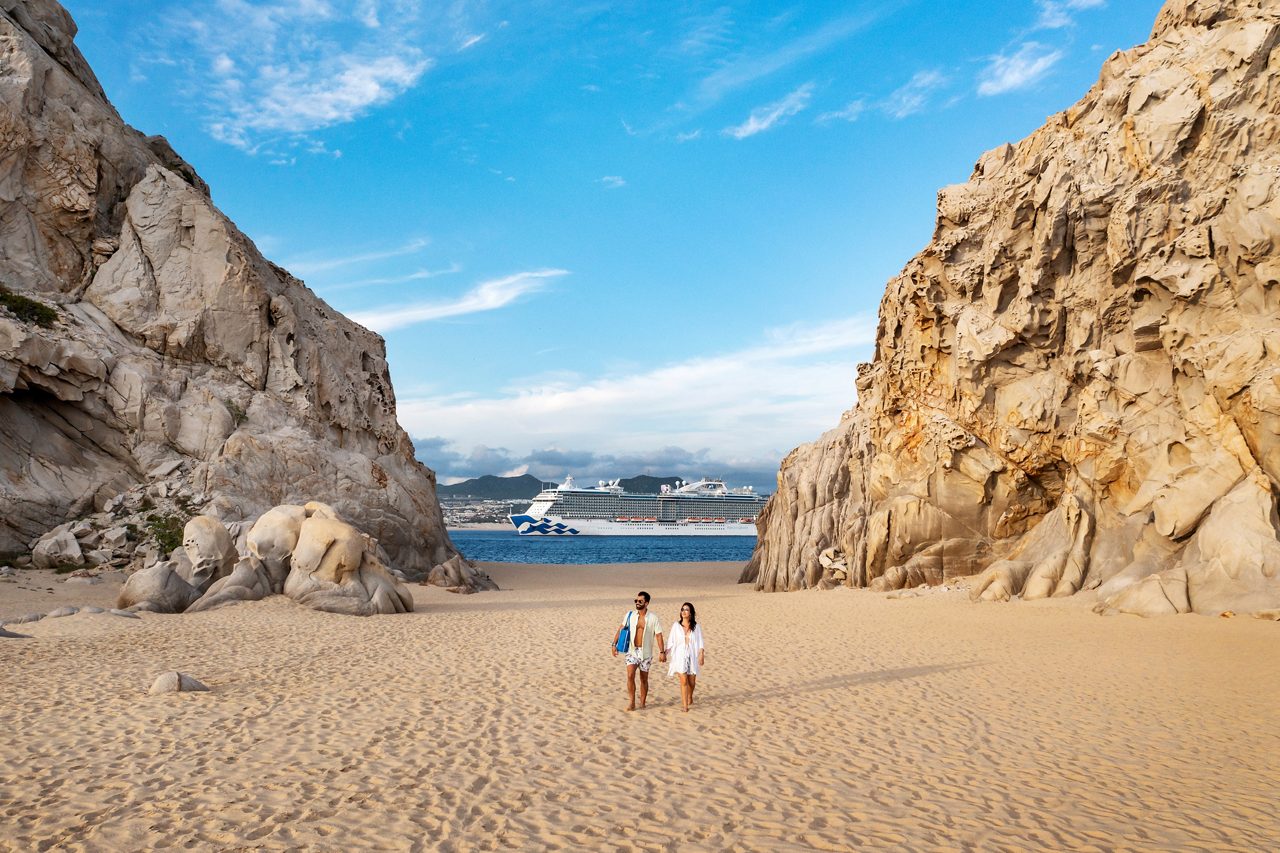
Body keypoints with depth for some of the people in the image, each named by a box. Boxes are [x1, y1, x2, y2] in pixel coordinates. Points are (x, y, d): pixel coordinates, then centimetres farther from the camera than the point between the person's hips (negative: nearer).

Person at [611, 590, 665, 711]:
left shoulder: (653, 618, -5)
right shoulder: (630, 615, 0)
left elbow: (658, 635, -6)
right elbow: (621, 629, 6)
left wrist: (662, 652, -13)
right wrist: (614, 644, -1)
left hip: (645, 652, 0)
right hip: (632, 651, 0)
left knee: (644, 679, 8)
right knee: (630, 675, -16)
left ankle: (642, 703, 22)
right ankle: (631, 702, -9)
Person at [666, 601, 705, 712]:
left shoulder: (696, 626, 1)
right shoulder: (676, 626, 1)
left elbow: (700, 642, -2)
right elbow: (672, 641, 4)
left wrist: (701, 655, -13)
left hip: (692, 656, 1)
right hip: (680, 656, -1)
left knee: (692, 681, 10)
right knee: (683, 681, -11)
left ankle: (690, 697, 40)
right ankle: (684, 705, -7)